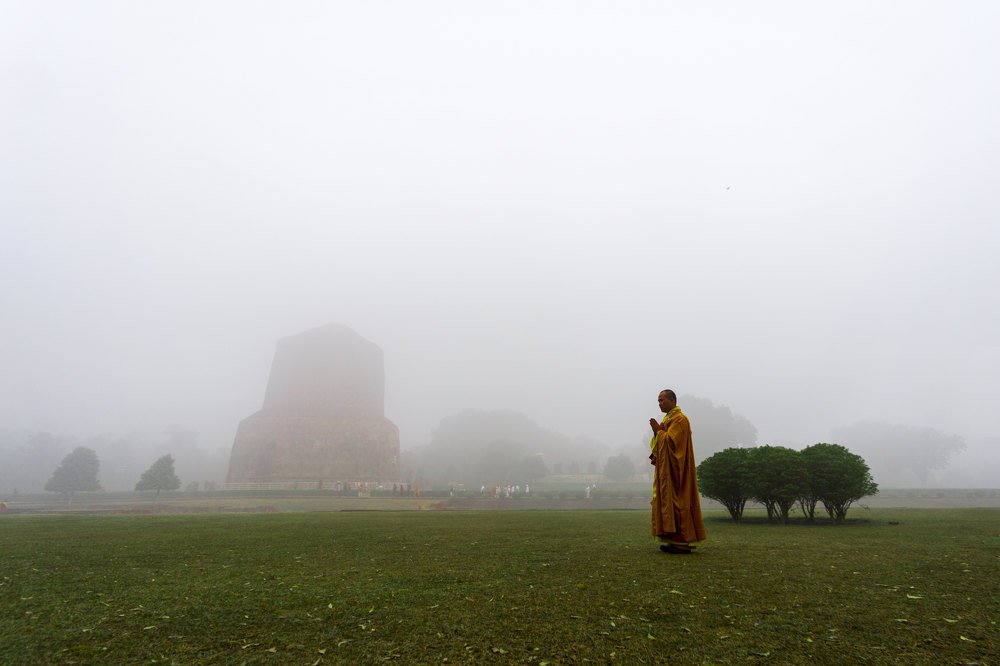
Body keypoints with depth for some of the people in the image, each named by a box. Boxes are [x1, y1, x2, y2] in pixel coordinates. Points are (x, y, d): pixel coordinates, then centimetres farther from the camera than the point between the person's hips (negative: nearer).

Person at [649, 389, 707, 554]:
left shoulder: (679, 419, -12)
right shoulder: (667, 418, 17)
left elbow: (671, 442, -22)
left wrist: (658, 430, -12)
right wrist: (655, 457, 5)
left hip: (675, 470, -10)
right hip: (666, 469, 10)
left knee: (677, 502, -7)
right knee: (667, 502, 10)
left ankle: (683, 542, -2)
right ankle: (673, 539, 15)